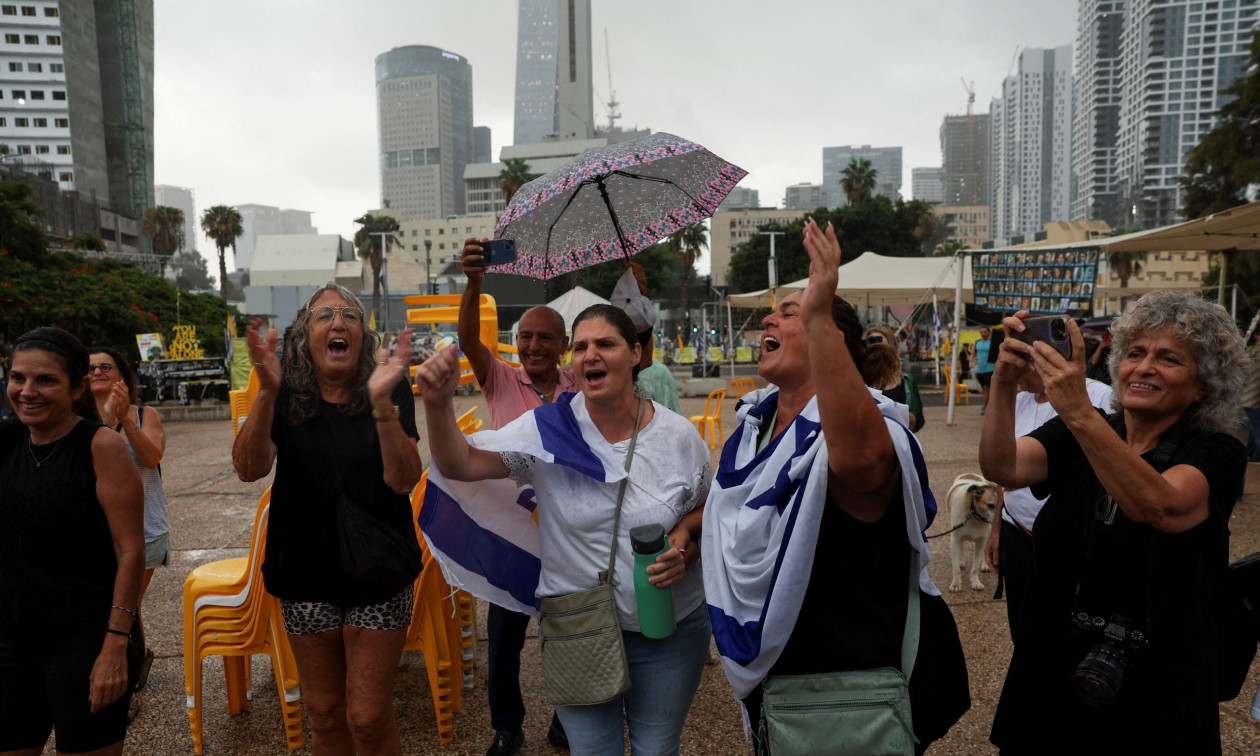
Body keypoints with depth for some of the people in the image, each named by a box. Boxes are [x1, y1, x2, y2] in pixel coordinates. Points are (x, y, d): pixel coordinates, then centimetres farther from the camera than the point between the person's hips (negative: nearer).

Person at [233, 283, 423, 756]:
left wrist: (382, 402, -30)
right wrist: (267, 392, -30)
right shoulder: (286, 393, -2)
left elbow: (403, 480, -17)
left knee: (368, 718, 3)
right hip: (307, 572, 2)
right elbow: (249, 468, -16)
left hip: (378, 573, -2)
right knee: (323, 712, 17)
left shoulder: (388, 390, -7)